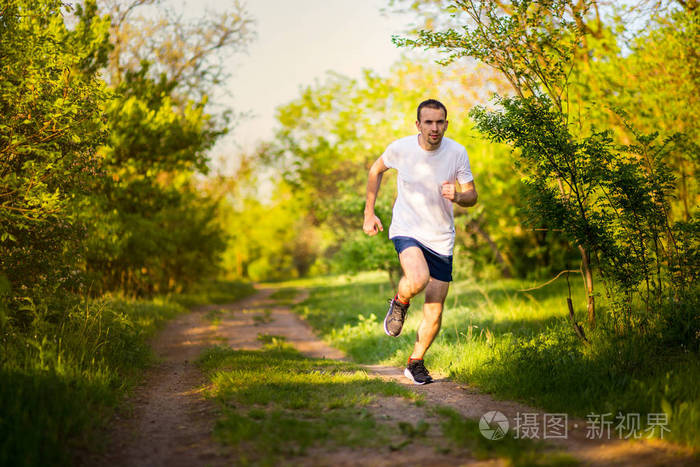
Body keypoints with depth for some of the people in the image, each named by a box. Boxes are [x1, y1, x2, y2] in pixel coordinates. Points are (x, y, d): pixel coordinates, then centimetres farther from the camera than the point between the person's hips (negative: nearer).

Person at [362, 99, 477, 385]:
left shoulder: (457, 152, -9)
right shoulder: (401, 148, -11)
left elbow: (472, 196, 0)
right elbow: (376, 170, 9)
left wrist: (457, 196, -24)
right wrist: (369, 214, 8)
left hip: (441, 238, 2)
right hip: (406, 230, -2)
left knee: (434, 312, 3)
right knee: (418, 280, -33)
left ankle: (416, 363, 26)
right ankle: (400, 302, 3)